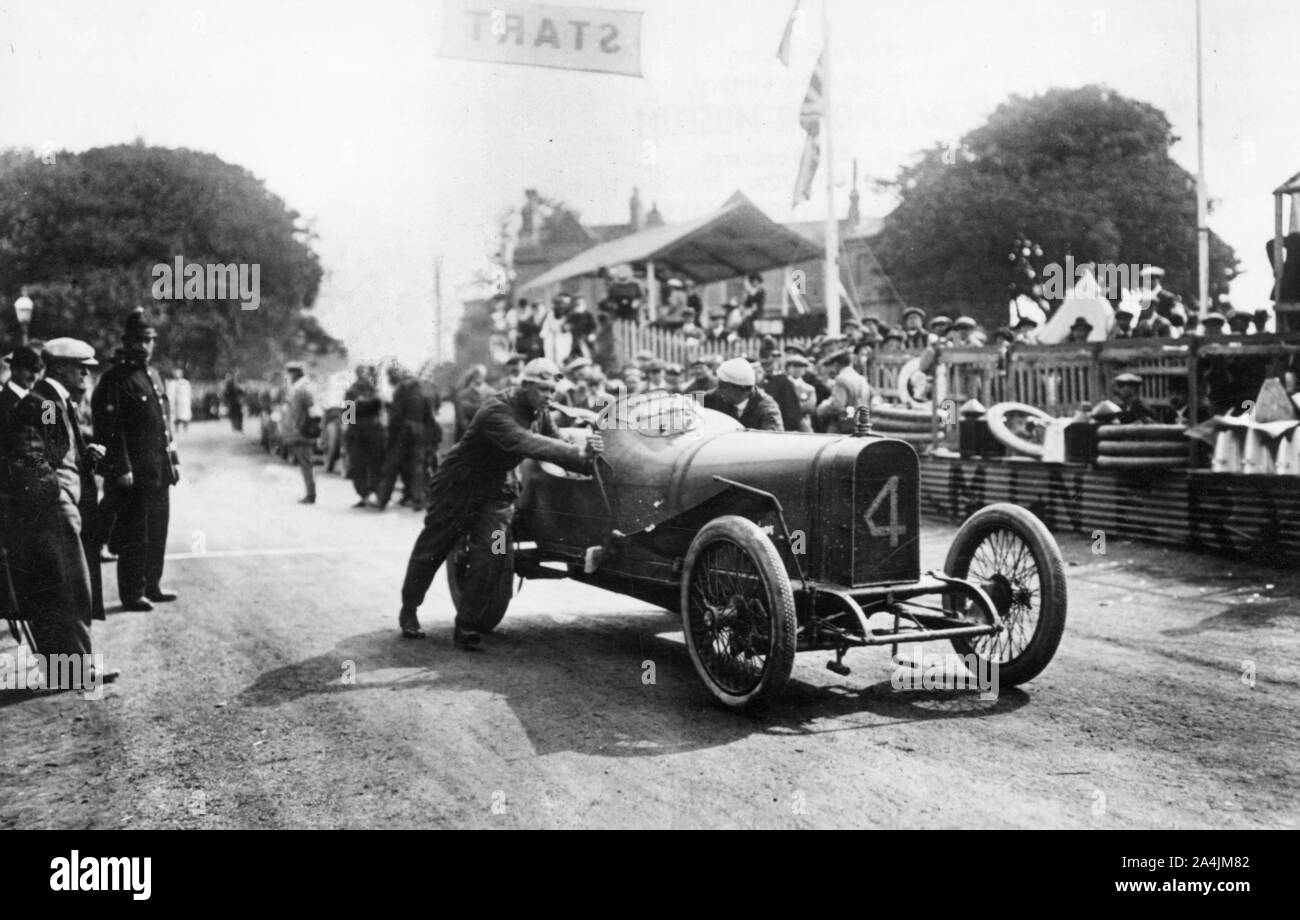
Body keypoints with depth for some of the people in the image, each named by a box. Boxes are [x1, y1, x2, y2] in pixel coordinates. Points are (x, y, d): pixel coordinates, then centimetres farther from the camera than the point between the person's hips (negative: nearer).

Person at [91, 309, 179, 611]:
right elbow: (110, 430, -15)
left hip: (159, 473, 8)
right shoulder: (115, 379, -10)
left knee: (158, 532, 14)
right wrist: (121, 470, -19)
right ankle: (133, 594, 6)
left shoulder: (154, 376, 16)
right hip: (134, 473, -8)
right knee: (135, 535, -1)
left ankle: (152, 586, 24)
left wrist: (173, 460, 16)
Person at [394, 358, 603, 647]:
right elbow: (523, 442, -46)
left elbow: (555, 446, -6)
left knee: (490, 557, -9)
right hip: (459, 485, -6)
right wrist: (578, 451, -56)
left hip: (497, 490, 6)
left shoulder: (540, 413, -5)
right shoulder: (497, 410, -31)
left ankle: (466, 624, 2)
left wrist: (585, 460, -27)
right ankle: (409, 610, 30)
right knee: (431, 550, 9)